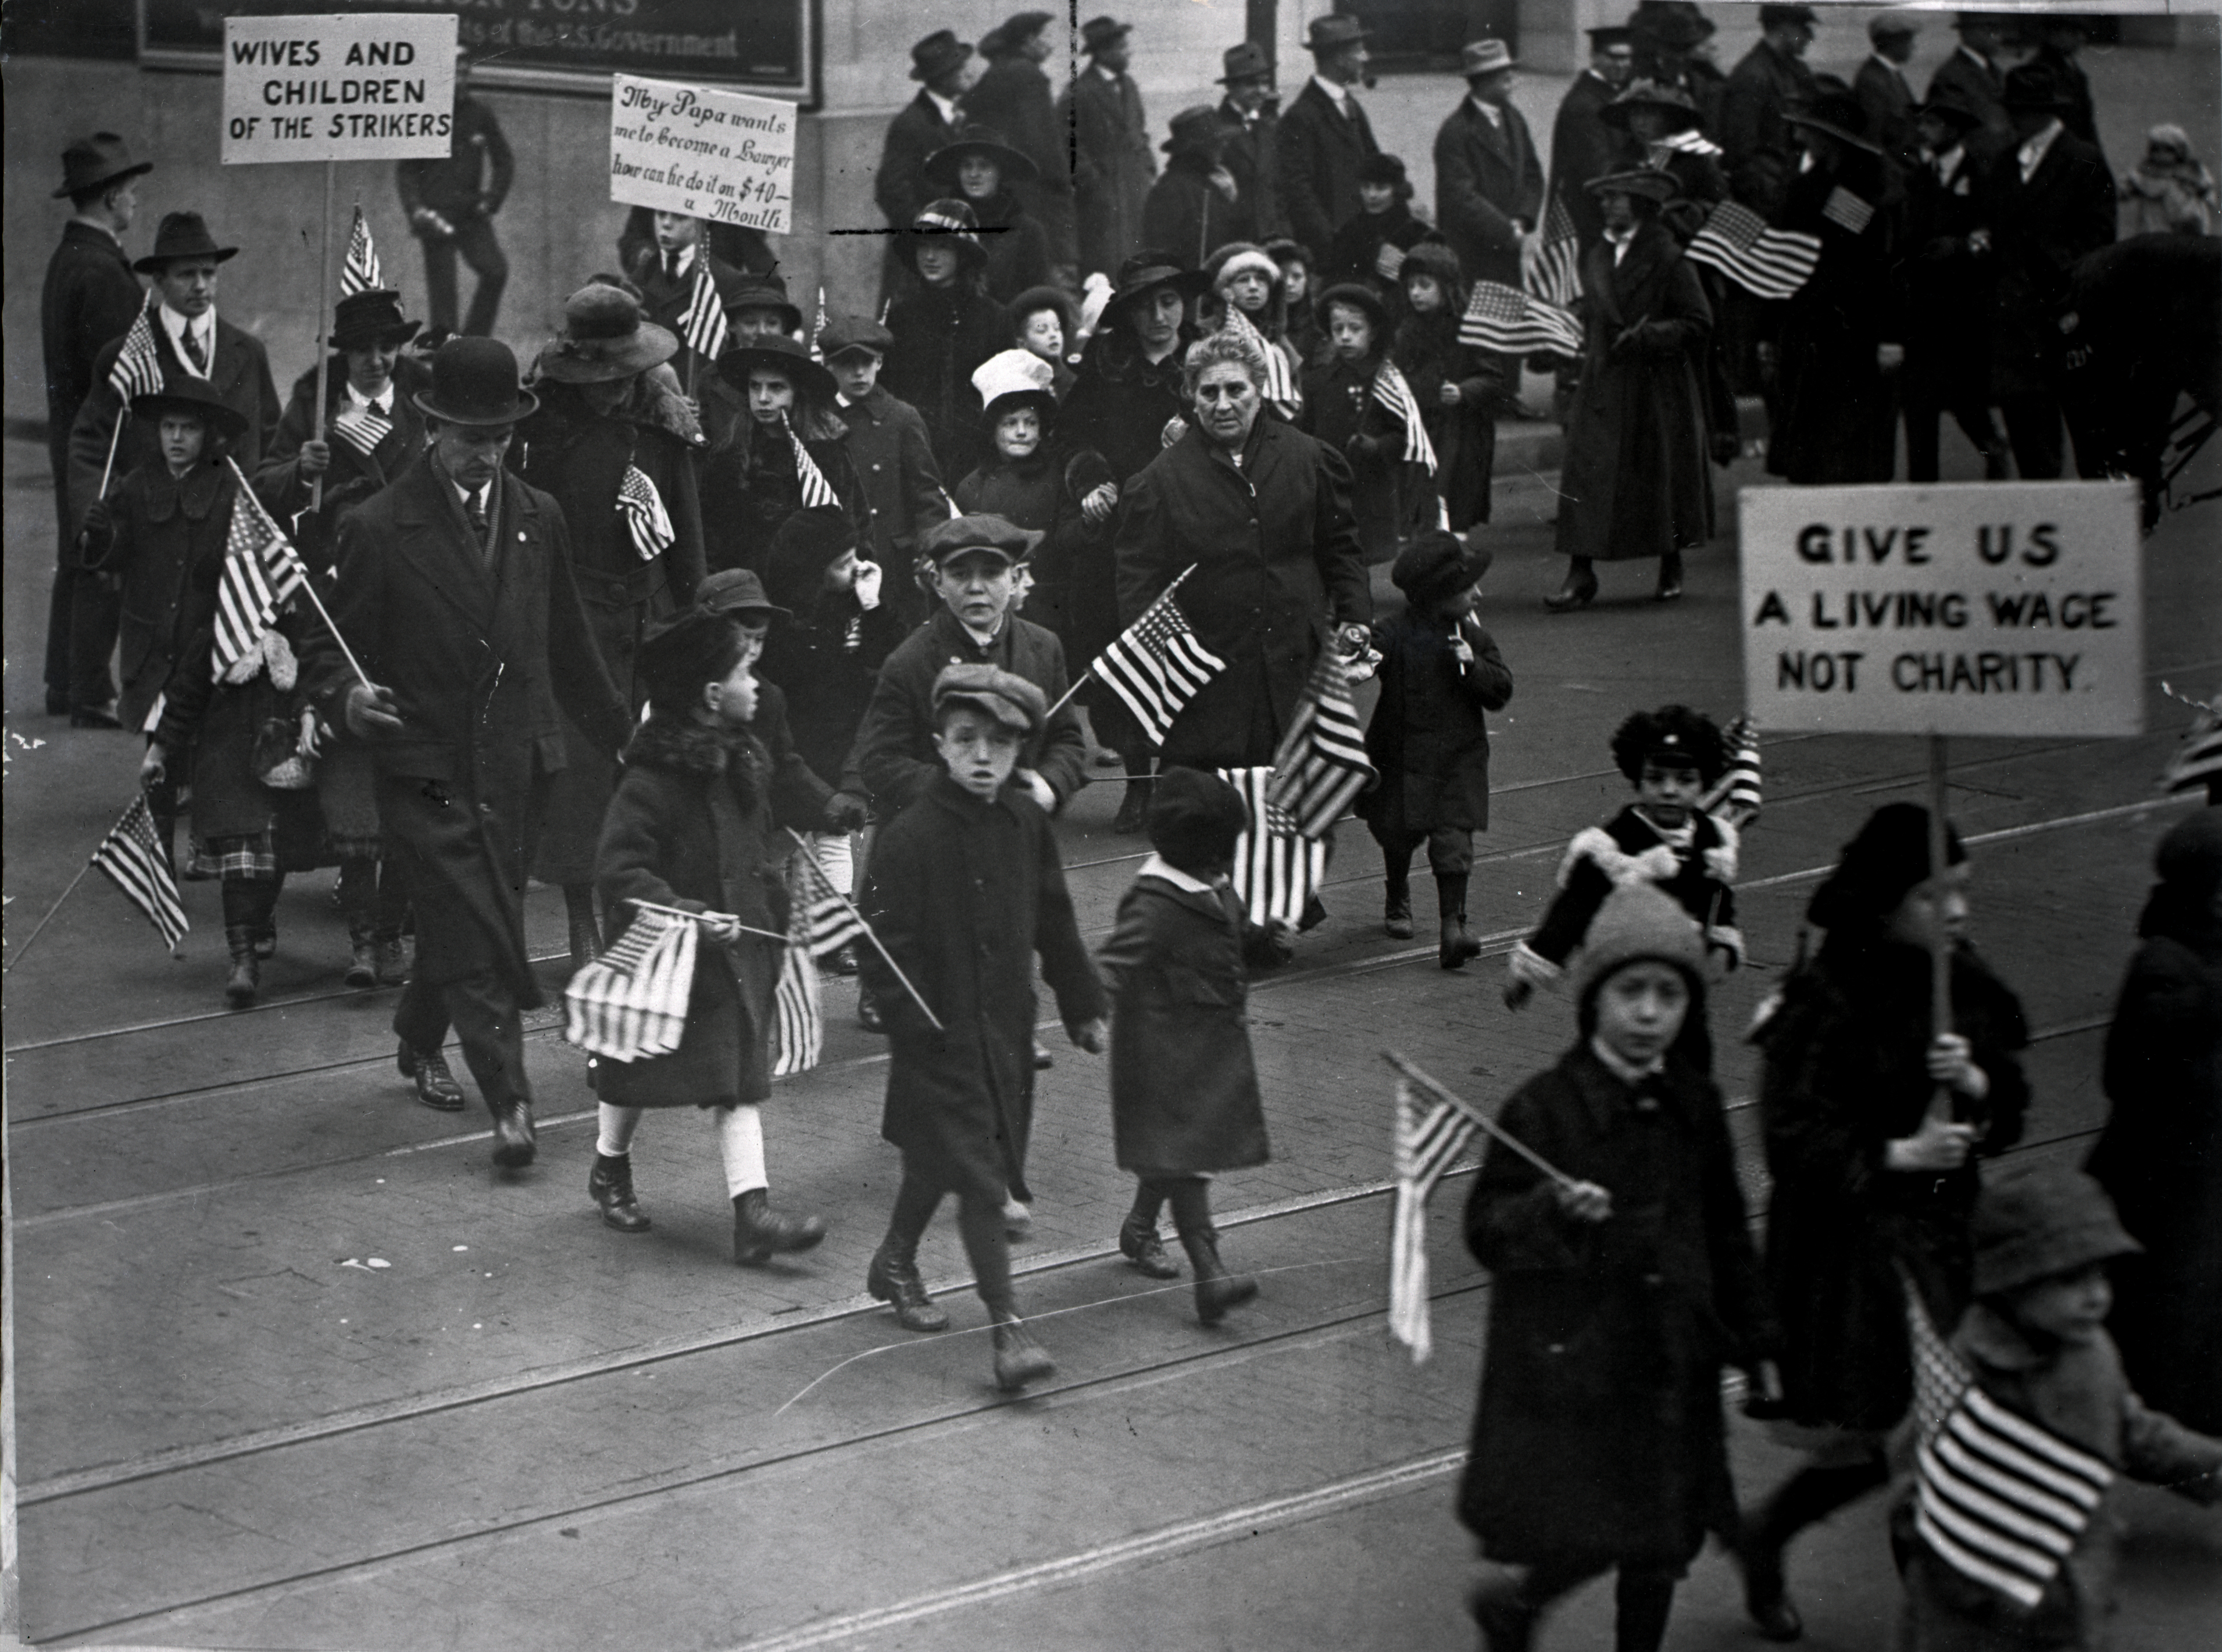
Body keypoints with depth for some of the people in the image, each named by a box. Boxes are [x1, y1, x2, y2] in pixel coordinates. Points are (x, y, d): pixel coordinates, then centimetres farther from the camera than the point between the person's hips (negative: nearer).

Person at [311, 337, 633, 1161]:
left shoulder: (538, 518, 8)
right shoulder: (380, 529, -7)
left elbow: (570, 644, 18)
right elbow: (332, 649, -3)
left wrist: (622, 735, 22)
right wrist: (347, 697, -25)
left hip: (516, 767, 5)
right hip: (427, 774, -5)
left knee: (464, 928, 13)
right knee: (478, 937, -9)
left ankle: (419, 1042, 39)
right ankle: (510, 1104, -8)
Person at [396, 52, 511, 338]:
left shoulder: (480, 115, 6)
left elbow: (504, 162, 14)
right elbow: (404, 171, 4)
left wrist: (491, 200, 1)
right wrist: (417, 210, -9)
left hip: (472, 214, 2)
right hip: (437, 215, -2)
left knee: (496, 271, -15)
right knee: (442, 287, -3)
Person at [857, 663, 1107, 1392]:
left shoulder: (1027, 824, 1)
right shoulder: (909, 838, -19)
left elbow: (1053, 921, 13)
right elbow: (885, 943, -17)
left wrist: (1082, 1004, 18)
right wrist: (913, 1022, -23)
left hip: (1005, 1027, 7)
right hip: (941, 1032, -7)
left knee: (937, 1158, 23)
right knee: (978, 1175, -8)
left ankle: (894, 1264, 45)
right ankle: (1007, 1326, -7)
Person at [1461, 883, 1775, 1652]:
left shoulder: (1695, 1106, 5)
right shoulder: (1544, 1108, -12)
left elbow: (1725, 1233, 15)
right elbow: (1486, 1228, -12)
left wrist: (1756, 1338, 17)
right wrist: (1553, 1212, -31)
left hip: (1671, 1366, 5)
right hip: (1570, 1360, -5)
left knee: (1660, 1548, 11)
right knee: (1585, 1539, -4)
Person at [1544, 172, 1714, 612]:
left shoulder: (1667, 258, -7)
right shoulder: (1595, 260, 12)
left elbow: (1698, 323, -9)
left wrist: (1647, 337, -18)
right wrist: (1589, 348, 7)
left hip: (1657, 388, -5)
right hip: (1602, 386, 5)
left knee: (1661, 474, 4)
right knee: (1586, 475, -6)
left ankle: (1672, 570, 21)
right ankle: (1580, 574, -9)